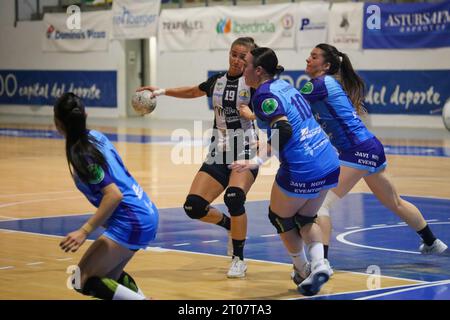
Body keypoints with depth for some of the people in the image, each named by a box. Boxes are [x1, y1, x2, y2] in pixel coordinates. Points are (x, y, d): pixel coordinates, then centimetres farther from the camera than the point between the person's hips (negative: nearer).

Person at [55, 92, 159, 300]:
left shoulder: (81, 153, -16)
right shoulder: (96, 136, 8)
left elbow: (114, 194, -23)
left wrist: (85, 231, -24)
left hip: (131, 223, -9)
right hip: (146, 215, 9)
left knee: (83, 280, -4)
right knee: (108, 273, 24)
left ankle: (139, 298, -13)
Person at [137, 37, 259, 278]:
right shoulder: (217, 81, 9)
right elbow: (192, 91, 29)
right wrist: (161, 91, 27)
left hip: (245, 154, -5)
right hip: (218, 155, 5)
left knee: (234, 196, -31)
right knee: (194, 206, -8)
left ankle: (238, 260, -12)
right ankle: (231, 226, 24)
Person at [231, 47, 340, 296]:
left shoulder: (264, 94, -11)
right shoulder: (284, 85, 14)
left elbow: (285, 131, -22)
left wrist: (258, 160, -24)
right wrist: (268, 144, 30)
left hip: (302, 171, -8)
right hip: (330, 165, 8)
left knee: (280, 218, 18)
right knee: (306, 218, 23)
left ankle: (303, 269, 26)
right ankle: (319, 264, 1)